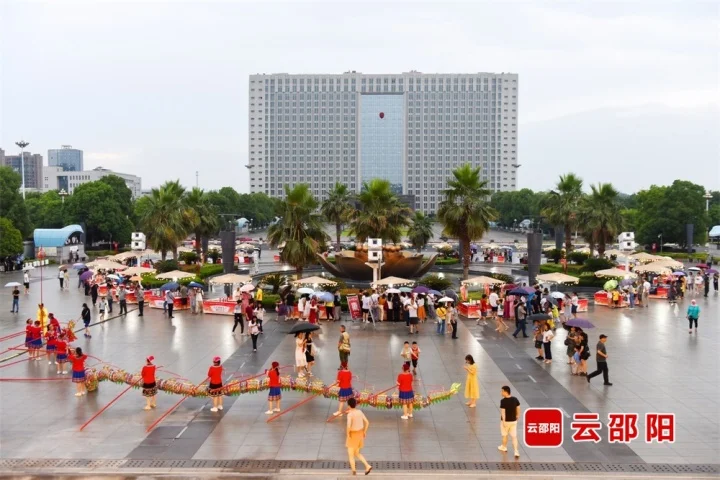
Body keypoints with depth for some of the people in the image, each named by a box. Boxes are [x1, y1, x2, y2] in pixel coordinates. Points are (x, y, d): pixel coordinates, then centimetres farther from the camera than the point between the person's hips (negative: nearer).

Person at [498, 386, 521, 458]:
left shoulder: (503, 401, -20)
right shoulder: (515, 399, -3)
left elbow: (503, 411, -24)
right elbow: (518, 408, 7)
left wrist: (504, 421, -23)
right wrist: (517, 415, 22)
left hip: (506, 421, -4)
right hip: (513, 420, 4)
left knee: (504, 435, 18)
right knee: (514, 436, 6)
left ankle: (504, 447, 39)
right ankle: (516, 451, -3)